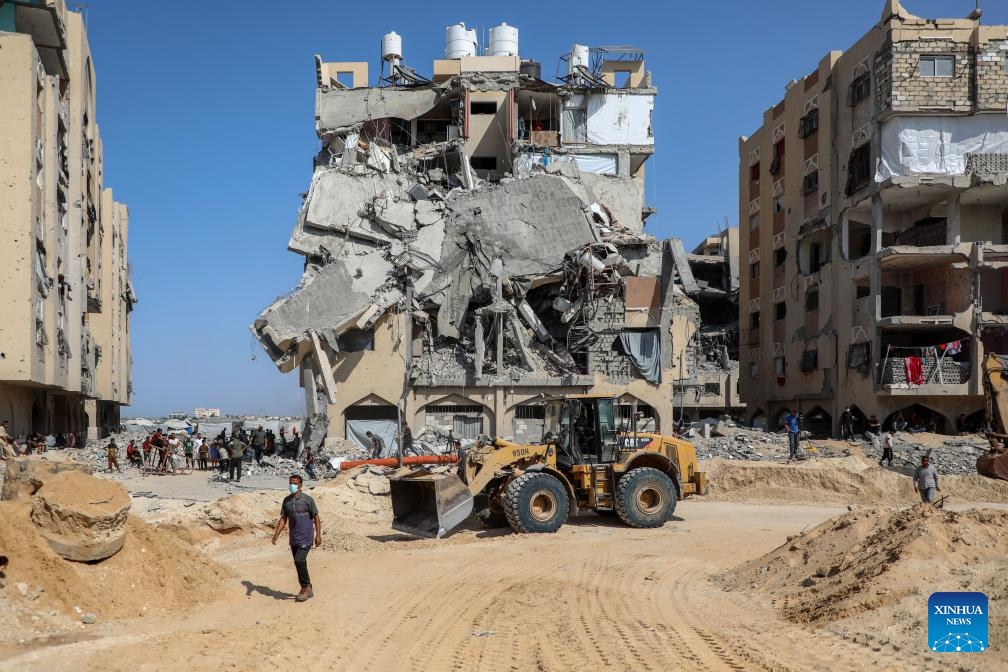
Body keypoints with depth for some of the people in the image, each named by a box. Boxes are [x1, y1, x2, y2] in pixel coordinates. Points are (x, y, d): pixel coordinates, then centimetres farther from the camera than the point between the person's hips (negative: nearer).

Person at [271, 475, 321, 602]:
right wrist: (276, 535, 1)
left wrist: (318, 535, -11)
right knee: (300, 564, 10)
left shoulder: (307, 500, -8)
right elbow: (283, 519, 11)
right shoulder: (286, 500, 7)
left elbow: (316, 517, -5)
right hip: (293, 539, 6)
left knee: (299, 561, -18)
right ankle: (308, 590, 21)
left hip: (305, 538, -6)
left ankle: (305, 587, -2)